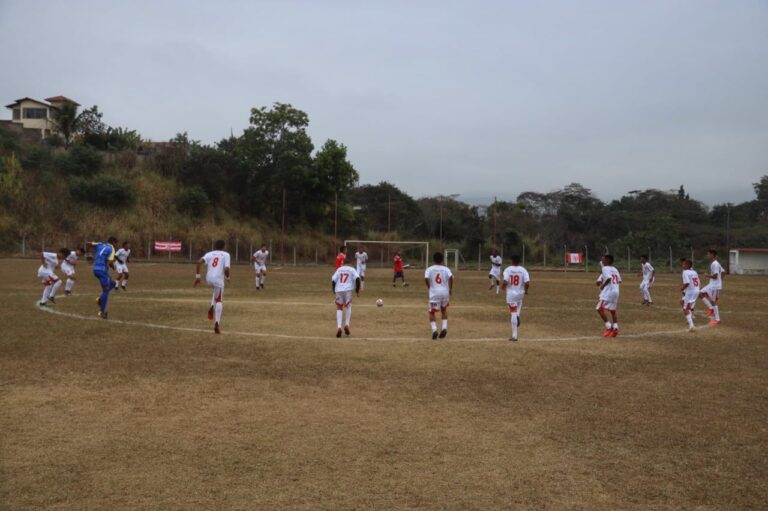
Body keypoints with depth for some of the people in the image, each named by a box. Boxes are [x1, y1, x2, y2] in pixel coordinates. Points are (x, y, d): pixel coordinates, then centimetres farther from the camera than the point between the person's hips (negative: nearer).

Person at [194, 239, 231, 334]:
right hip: (218, 279, -4)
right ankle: (217, 323, -9)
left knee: (216, 290, 36)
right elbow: (226, 269, -9)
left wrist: (197, 276, 1)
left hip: (209, 279, 4)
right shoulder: (226, 254, 6)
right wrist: (227, 277, 11)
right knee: (219, 301, 6)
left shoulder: (209, 254, 14)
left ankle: (212, 307, 13)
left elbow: (199, 262, -3)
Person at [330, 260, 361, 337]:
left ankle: (339, 327, -7)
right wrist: (357, 291, 7)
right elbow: (357, 278, 0)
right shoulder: (352, 269, 16)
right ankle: (347, 324, 5)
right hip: (348, 290, -1)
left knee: (339, 309, 11)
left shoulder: (338, 269, 21)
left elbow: (333, 280, 10)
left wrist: (334, 292, 19)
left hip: (338, 290, 1)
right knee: (348, 306, 21)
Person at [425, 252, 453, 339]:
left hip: (434, 293, -2)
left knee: (431, 312, 7)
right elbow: (451, 277, -13)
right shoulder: (446, 269, 5)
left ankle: (434, 330, -14)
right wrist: (450, 289, -3)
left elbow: (426, 278, -14)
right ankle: (444, 328, 10)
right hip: (445, 292, 2)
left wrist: (429, 287, 3)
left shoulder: (429, 269, 3)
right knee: (444, 310, 24)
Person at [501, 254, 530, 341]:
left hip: (511, 293, -2)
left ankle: (514, 335, 2)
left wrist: (504, 287, 3)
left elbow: (505, 282, -20)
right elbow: (527, 283, -15)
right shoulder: (523, 270, -5)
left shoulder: (508, 270, -8)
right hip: (520, 293, 2)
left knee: (513, 313, 2)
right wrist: (526, 290, 5)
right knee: (519, 303, 36)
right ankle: (518, 315, 5)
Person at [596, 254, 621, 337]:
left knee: (600, 309, -4)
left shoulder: (605, 268, -6)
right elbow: (619, 281, 15)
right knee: (613, 310, 16)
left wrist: (602, 285, -10)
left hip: (608, 292, -8)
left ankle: (608, 326, -10)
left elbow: (608, 278, -21)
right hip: (616, 291, 8)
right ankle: (615, 328, 10)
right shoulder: (615, 269, 16)